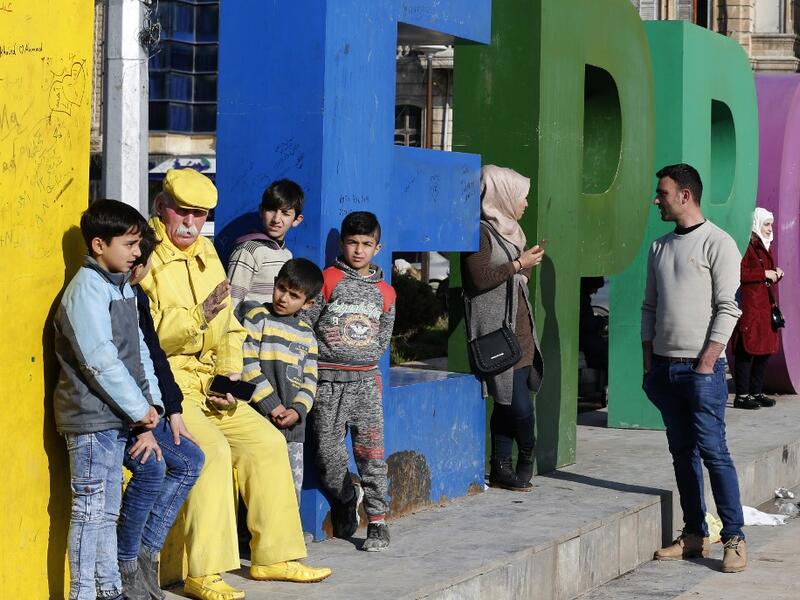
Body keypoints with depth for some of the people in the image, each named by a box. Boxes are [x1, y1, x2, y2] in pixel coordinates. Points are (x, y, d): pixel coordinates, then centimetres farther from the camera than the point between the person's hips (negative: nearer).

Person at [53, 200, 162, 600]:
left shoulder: (121, 287, 13)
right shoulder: (87, 289, -15)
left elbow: (138, 349, 15)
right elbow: (101, 361, -21)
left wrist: (152, 401, 3)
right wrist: (138, 408, -16)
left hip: (115, 417, 9)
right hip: (91, 417, -9)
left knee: (108, 509, 14)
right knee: (91, 509, -5)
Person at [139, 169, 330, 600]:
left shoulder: (205, 255, 15)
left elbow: (227, 327, 20)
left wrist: (231, 374, 4)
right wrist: (198, 316, -32)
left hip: (206, 383, 9)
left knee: (267, 442, 3)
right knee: (212, 449, -27)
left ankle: (273, 557, 13)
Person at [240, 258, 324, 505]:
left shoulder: (307, 334, 15)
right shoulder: (257, 317, 0)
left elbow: (310, 378, 12)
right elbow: (246, 365, -8)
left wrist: (298, 410, -7)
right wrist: (271, 405, -12)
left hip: (293, 424, 5)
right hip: (260, 419, -5)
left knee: (292, 489, 8)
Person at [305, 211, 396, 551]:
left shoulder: (385, 292, 12)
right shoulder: (328, 280, 1)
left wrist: (364, 359, 7)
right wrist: (328, 351, -3)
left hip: (365, 379, 2)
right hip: (328, 382, -2)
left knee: (371, 451, -5)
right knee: (328, 453, -1)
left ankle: (377, 522, 0)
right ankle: (346, 499, 26)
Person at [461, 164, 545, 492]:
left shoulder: (508, 230, 18)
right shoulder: (481, 232, -11)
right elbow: (480, 279, -19)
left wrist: (528, 262, 7)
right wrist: (518, 264, -14)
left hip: (519, 327, 9)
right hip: (497, 332, -9)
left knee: (508, 402, 8)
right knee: (519, 402, -10)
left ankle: (500, 469, 12)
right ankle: (527, 453, 14)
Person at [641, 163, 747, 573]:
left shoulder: (718, 243, -7)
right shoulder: (660, 248, 14)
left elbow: (727, 308, -11)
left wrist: (706, 363, -16)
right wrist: (649, 363, 10)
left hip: (702, 368, -7)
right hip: (665, 366, 7)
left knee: (713, 451, -8)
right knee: (682, 452, 9)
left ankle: (734, 538, -4)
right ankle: (694, 535, 14)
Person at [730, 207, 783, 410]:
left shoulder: (764, 247, 21)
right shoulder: (747, 246, -9)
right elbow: (739, 273, -21)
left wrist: (776, 275, 8)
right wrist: (764, 274, -15)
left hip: (765, 307, 9)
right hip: (749, 307, -9)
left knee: (765, 351, 9)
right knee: (747, 351, -8)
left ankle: (756, 392, 16)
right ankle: (742, 395, -5)